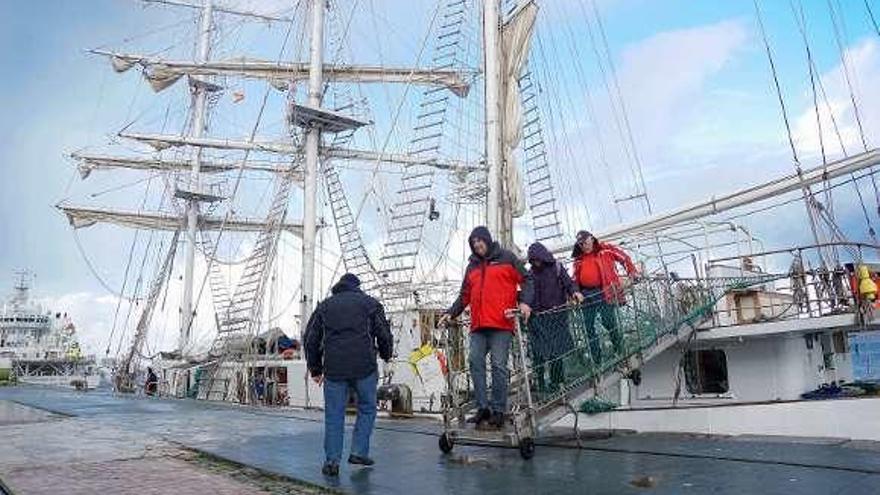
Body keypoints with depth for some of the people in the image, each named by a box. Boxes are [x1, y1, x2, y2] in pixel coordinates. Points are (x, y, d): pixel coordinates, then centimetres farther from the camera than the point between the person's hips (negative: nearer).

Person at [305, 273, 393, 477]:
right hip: (364, 368, -1)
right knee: (367, 409, 14)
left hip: (333, 369, 2)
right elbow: (384, 334, 6)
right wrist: (386, 355, 24)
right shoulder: (370, 303, 11)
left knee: (334, 415, 7)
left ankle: (332, 461, 7)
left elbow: (311, 340, 15)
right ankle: (359, 452, 12)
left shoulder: (324, 306, 18)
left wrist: (315, 369, 22)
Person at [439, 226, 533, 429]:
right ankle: (483, 407, -1)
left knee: (498, 365, -7)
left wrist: (525, 302, -11)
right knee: (475, 361, -6)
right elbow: (464, 296, 24)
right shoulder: (472, 266, 23)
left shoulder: (506, 258, 9)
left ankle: (498, 410, 1)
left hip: (501, 323, -5)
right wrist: (451, 313, 13)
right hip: (478, 324, 5)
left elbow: (526, 279, 5)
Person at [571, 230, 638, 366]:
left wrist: (632, 272, -2)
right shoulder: (578, 259, 16)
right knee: (589, 326, 4)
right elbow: (574, 279, 19)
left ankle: (621, 352, 16)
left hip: (604, 292, -5)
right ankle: (597, 360, 15)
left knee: (609, 322, -7)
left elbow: (624, 258, 6)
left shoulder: (606, 249, 3)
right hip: (586, 294, 5)